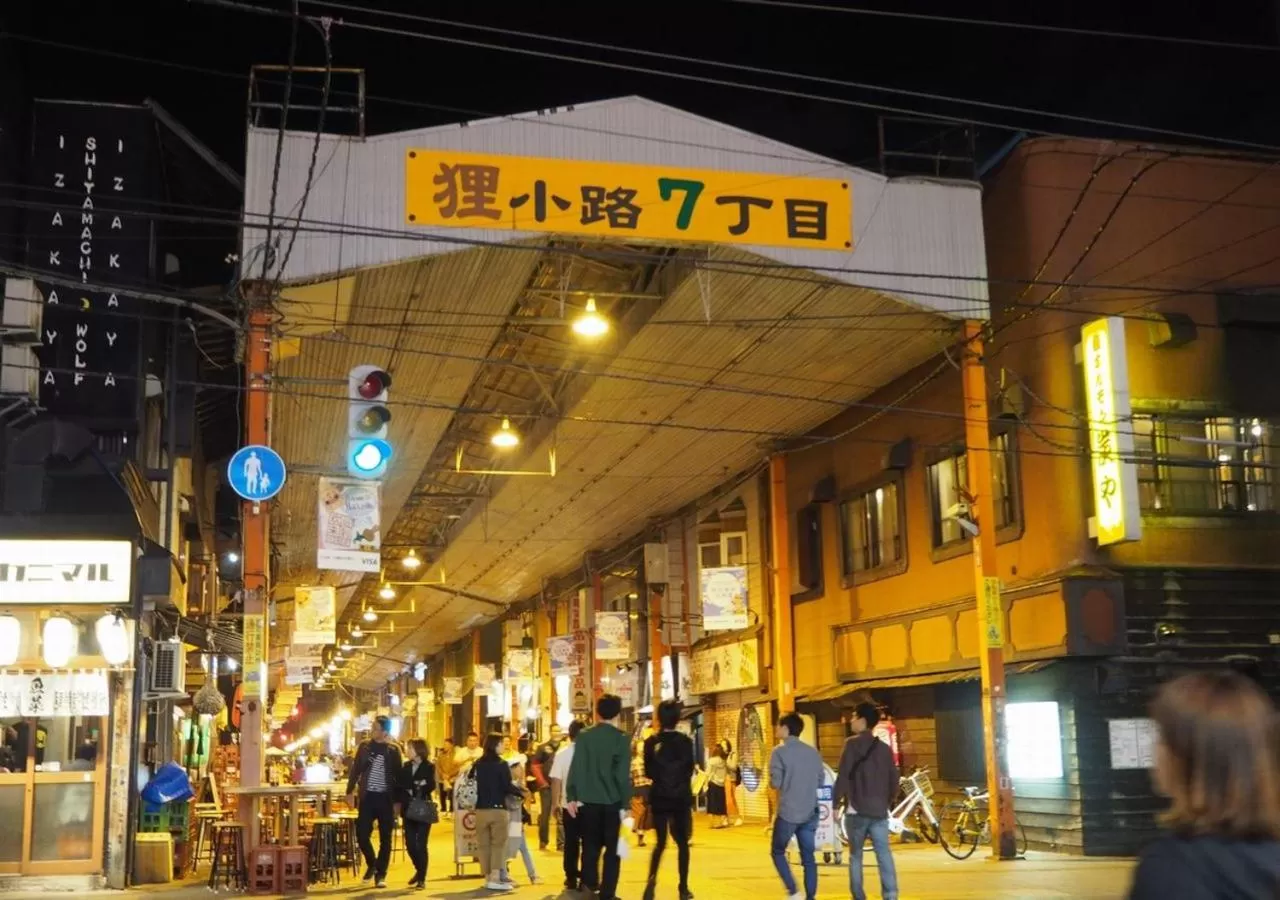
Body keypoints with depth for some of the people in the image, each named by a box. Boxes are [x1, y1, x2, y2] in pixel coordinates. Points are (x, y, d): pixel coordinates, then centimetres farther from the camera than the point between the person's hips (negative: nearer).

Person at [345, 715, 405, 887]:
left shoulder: (393, 750, -2)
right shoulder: (365, 746, 4)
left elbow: (399, 776, 0)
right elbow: (356, 769, 8)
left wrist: (397, 801, -4)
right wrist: (350, 791, 1)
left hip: (386, 798, -1)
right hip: (367, 796, 2)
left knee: (385, 838, 3)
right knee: (362, 833, -2)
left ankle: (380, 874, 12)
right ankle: (371, 864, 23)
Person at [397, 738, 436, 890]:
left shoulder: (429, 767, -3)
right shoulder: (406, 766, 9)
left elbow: (431, 786, -12)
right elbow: (400, 786, 5)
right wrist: (405, 798, -11)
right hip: (409, 810, 4)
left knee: (421, 845, -5)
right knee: (410, 844, 4)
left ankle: (422, 879, 4)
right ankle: (419, 870, 29)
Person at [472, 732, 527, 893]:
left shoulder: (477, 764, 5)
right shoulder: (501, 764, -9)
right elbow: (507, 787, -13)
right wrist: (521, 792, 4)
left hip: (481, 809, 4)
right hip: (498, 809, -4)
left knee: (484, 845, 10)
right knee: (498, 844, 0)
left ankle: (488, 878, 14)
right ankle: (495, 879, -7)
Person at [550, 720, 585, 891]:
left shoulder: (561, 753, -3)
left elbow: (556, 780, -4)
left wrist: (555, 803, 6)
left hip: (568, 805, 1)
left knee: (571, 843, 10)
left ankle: (571, 878, 12)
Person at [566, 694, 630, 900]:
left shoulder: (584, 736, 1)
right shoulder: (622, 738, -7)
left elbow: (576, 768, -1)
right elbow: (623, 774, -9)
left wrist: (572, 797, 4)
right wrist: (625, 803, -5)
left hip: (588, 800, 3)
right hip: (613, 801, -3)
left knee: (590, 846, 16)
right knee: (613, 849, 4)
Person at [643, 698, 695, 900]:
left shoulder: (651, 742, -4)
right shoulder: (685, 741, -8)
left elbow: (648, 772, 1)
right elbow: (689, 771, -4)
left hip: (659, 798, 1)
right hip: (681, 798, -1)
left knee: (660, 841, 12)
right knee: (682, 843, 10)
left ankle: (652, 878, -11)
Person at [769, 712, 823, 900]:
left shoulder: (780, 751, -9)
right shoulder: (813, 752, 8)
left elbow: (775, 782, -12)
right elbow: (820, 781, 13)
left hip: (788, 812, -5)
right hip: (810, 813, 5)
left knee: (778, 852, 12)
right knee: (808, 858, 9)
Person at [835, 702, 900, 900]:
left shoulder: (853, 744, -6)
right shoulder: (885, 748, 11)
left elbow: (843, 777, -11)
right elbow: (893, 780, 12)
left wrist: (835, 803, -5)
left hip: (857, 810, -4)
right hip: (879, 810, 4)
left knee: (855, 855, 9)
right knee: (884, 854, -1)